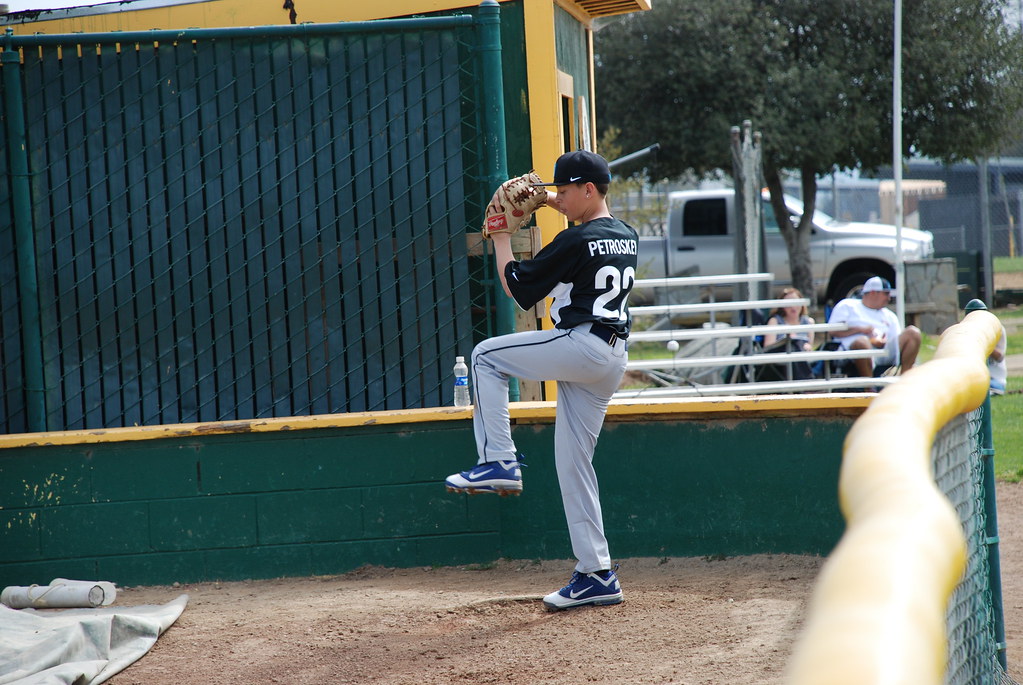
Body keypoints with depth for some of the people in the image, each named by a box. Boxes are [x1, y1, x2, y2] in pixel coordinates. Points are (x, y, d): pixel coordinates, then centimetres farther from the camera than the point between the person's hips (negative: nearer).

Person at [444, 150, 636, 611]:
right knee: (574, 462, 11)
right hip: (613, 359, 9)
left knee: (485, 356, 6)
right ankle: (596, 575, 8)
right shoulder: (627, 237, 14)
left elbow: (516, 287, -3)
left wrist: (501, 239, 8)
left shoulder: (575, 242, -11)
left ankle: (498, 461, -4)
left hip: (579, 345, -9)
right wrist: (556, 205, 34)